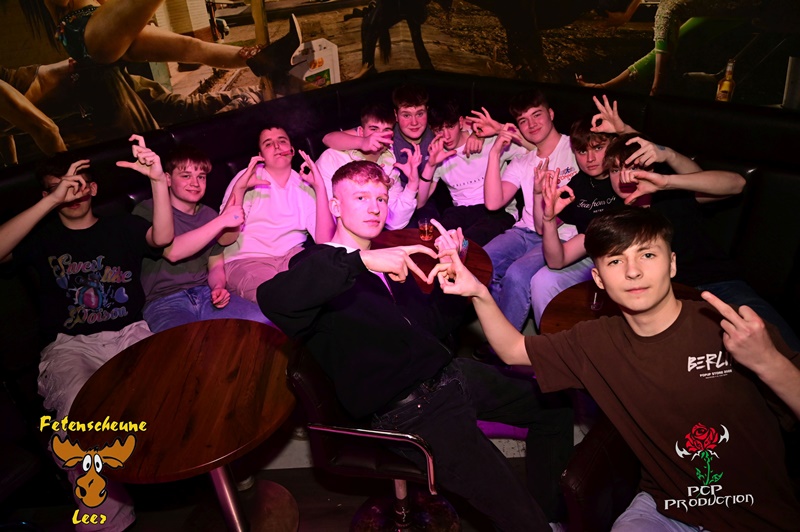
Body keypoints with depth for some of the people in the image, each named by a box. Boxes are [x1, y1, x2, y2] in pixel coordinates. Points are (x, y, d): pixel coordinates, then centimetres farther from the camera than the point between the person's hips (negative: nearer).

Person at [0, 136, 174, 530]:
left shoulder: (122, 227, 20)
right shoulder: (42, 237, 18)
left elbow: (162, 237, -2)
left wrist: (159, 181, -17)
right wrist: (54, 200, -7)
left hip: (130, 335, 1)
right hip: (70, 347, -1)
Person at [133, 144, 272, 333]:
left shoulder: (209, 216, 16)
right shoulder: (146, 211, 0)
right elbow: (171, 251, -17)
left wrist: (218, 287, -5)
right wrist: (222, 221, -19)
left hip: (206, 294, 5)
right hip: (164, 302, -5)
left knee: (264, 323, -22)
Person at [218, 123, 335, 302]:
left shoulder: (306, 184, 8)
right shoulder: (248, 178, 1)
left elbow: (325, 240, -8)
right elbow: (224, 238, -9)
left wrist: (320, 187, -15)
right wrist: (238, 189, -21)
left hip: (292, 256, 4)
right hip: (246, 260, -3)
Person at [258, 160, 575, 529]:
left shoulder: (387, 264, 19)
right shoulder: (320, 269, -4)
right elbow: (272, 299, -29)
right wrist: (361, 260, -34)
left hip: (452, 373, 9)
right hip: (410, 410, -8)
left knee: (554, 403, 18)